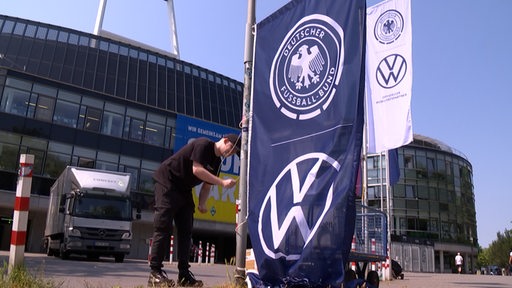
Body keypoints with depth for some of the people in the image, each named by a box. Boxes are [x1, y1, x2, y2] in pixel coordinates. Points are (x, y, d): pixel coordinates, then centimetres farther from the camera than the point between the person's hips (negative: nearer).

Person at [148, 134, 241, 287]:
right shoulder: (204, 144, -17)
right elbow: (197, 170, -27)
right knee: (163, 227, -13)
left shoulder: (217, 161, 8)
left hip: (184, 190, 9)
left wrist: (201, 204, -7)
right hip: (167, 181, -9)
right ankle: (155, 273, -9)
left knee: (186, 230, 2)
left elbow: (207, 184, 10)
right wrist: (223, 182, -26)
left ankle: (184, 275, 4)